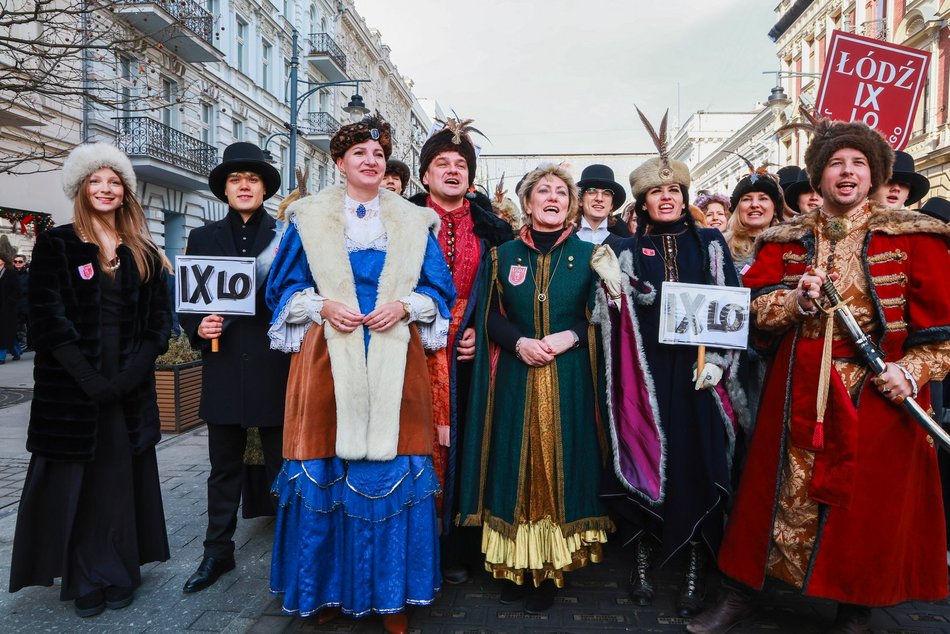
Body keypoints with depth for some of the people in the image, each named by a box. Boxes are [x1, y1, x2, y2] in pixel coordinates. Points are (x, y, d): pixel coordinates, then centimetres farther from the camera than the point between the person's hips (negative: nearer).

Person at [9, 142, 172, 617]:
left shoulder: (143, 253, 10)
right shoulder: (56, 245, 1)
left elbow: (159, 319, 6)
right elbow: (48, 318, -7)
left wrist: (132, 373, -9)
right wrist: (91, 379, -14)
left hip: (130, 388, 2)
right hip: (71, 388, -2)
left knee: (123, 478, 8)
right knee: (76, 482, 4)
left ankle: (120, 575, 22)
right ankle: (86, 580, 17)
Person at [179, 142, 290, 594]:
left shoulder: (286, 236, 2)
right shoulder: (203, 238, 11)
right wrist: (198, 327, -8)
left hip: (275, 369, -2)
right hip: (224, 369, 3)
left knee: (283, 463, 4)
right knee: (224, 467, 13)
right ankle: (218, 551, 27)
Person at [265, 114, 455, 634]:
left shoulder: (413, 223, 12)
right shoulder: (309, 218, 9)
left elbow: (440, 288, 10)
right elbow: (284, 287, 8)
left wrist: (404, 305, -9)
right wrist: (322, 305, -10)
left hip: (393, 362, 1)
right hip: (328, 358, 0)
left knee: (393, 466, 0)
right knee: (327, 468, 1)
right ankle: (328, 588, 20)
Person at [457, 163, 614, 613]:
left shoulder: (588, 254, 6)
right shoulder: (505, 254, 9)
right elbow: (490, 317, 6)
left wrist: (570, 336, -14)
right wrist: (520, 342, -12)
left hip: (570, 379, -1)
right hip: (517, 379, 1)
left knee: (561, 463, 2)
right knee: (516, 464, 3)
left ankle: (552, 568, 16)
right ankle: (516, 565, 17)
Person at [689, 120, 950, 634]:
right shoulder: (785, 240, 9)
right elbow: (755, 309, 3)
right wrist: (797, 300, -14)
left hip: (876, 393, -1)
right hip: (799, 392, 2)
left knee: (865, 504, 6)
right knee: (778, 492, 7)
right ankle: (741, 592, 23)